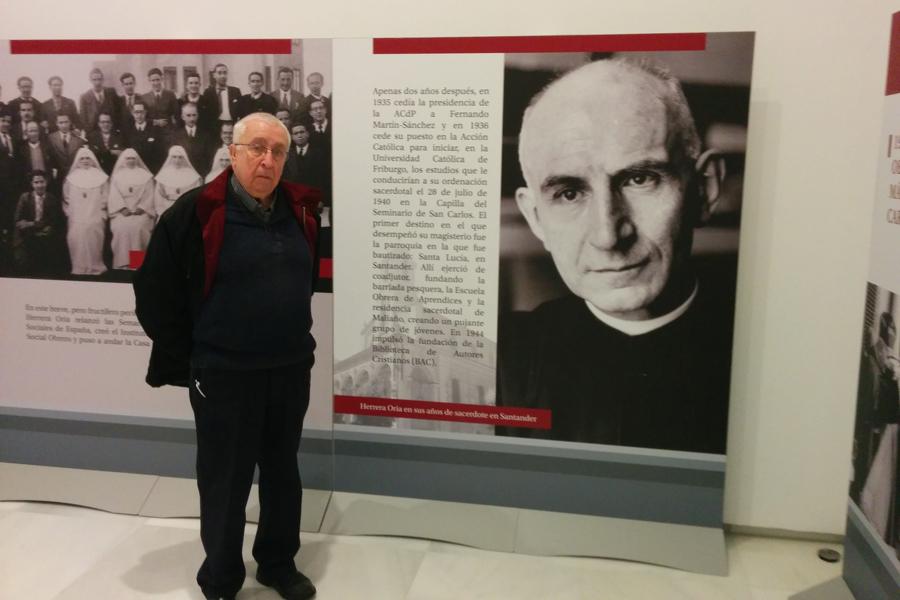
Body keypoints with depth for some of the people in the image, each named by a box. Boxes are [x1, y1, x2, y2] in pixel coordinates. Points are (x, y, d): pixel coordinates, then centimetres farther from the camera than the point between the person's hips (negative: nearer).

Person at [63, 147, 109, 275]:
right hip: (76, 219, 1)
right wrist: (69, 213, 5)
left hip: (95, 219, -1)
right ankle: (79, 269, 0)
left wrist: (102, 214, -2)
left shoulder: (101, 177, 7)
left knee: (93, 243, -3)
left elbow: (105, 198, 5)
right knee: (77, 242, -5)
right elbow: (66, 198, 13)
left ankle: (95, 268, 4)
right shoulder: (71, 178, 12)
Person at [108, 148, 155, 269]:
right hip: (122, 212, 1)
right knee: (121, 228, -23)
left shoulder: (145, 175, 12)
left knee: (138, 227, -26)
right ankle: (123, 262, -20)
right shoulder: (117, 175, 15)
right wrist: (122, 208, -10)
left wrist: (141, 208, -9)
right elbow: (114, 195, 5)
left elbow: (148, 195, 4)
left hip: (141, 211, -1)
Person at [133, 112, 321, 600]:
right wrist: (185, 360, -4)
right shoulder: (196, 211, -12)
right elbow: (155, 290, -7)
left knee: (283, 474, 18)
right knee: (225, 484, 8)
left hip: (291, 370, 5)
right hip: (223, 376, -5)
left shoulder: (300, 211, 3)